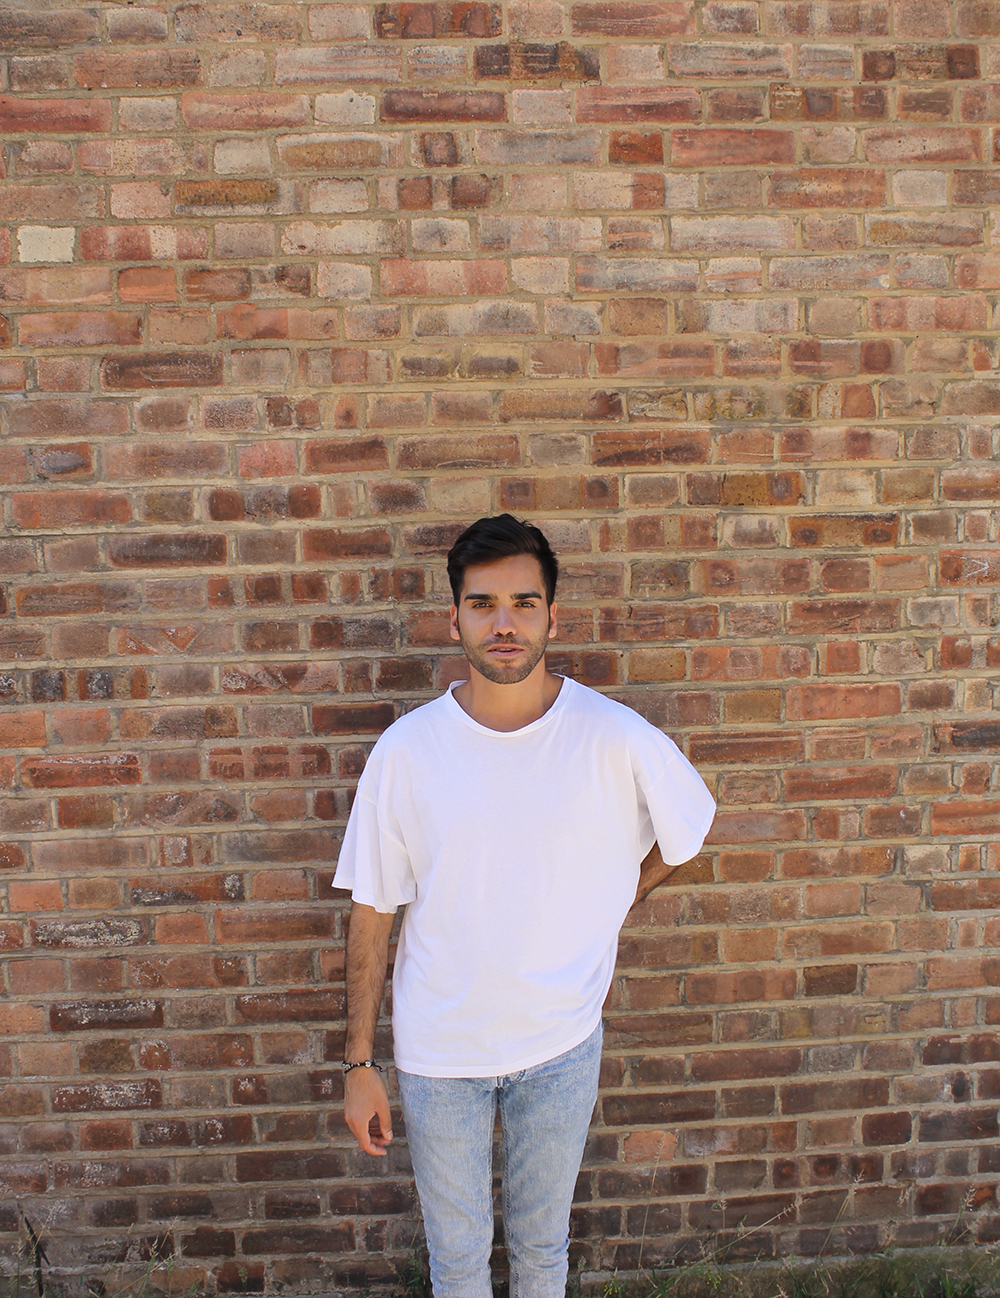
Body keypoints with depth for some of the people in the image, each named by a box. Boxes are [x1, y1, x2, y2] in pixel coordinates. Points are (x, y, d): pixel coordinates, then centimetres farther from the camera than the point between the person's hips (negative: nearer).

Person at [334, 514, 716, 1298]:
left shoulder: (615, 739, -15)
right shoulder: (406, 752, -14)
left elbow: (686, 831, 5)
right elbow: (373, 914, -7)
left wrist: (604, 917, 4)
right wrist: (360, 1065, -4)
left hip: (562, 1044, 0)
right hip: (437, 1054, 0)